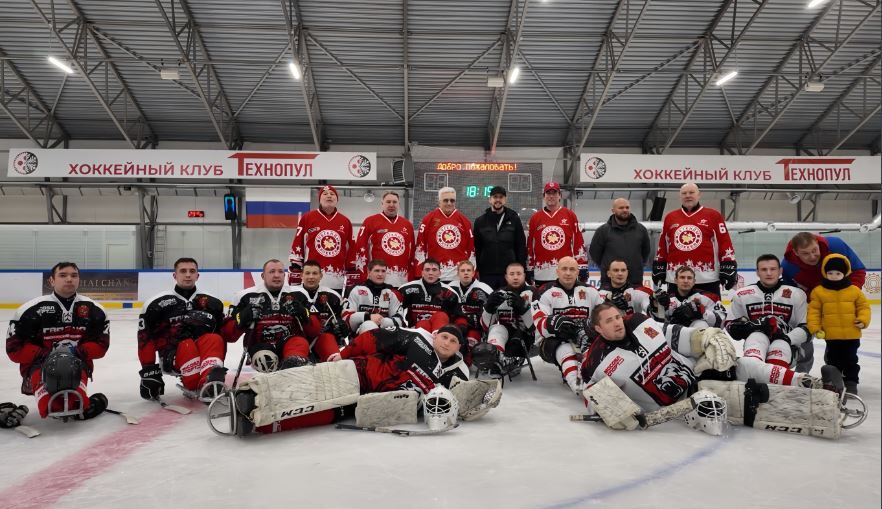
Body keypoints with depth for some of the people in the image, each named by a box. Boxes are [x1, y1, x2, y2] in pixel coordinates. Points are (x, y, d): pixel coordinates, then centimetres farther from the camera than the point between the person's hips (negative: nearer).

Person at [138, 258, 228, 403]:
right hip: (172, 358, -2)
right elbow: (145, 338, 0)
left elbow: (223, 333, 13)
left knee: (215, 340, -30)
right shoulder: (157, 303, 1)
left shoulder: (211, 302, 11)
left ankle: (211, 385, -53)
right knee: (187, 346, -33)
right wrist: (148, 370, -7)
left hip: (204, 355, 2)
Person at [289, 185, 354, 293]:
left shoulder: (345, 221, 11)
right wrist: (294, 271, -1)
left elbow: (351, 250, 14)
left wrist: (352, 275, 11)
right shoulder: (307, 218, 4)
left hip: (337, 279, 3)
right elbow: (297, 245, 3)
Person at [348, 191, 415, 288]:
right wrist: (362, 277, -6)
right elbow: (360, 248, -1)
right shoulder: (370, 221, 3)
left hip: (402, 278, 4)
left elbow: (412, 251, 18)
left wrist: (412, 277, 14)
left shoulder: (407, 224, 16)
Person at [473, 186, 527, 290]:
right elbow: (476, 248, 8)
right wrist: (477, 270, 2)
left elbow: (521, 246, 5)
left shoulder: (514, 219, 6)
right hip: (487, 273, 1)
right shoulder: (480, 221, 8)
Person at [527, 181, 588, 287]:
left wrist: (582, 267, -2)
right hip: (541, 273, 2)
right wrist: (529, 269, 11)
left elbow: (579, 242, 2)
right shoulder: (535, 218, 9)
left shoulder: (570, 215, 4)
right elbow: (529, 245, 12)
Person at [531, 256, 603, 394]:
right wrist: (555, 322, -38)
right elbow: (540, 325, -14)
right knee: (566, 350, -37)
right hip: (551, 340, -4)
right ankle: (578, 384, -56)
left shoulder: (589, 291, 9)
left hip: (583, 338, 4)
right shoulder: (546, 292, -5)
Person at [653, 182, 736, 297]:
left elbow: (724, 243, 0)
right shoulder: (670, 217, 12)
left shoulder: (713, 215, 2)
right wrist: (658, 268, 14)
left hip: (707, 278, -3)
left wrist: (728, 269, -6)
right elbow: (662, 245, 16)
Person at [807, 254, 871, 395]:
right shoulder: (818, 291, -6)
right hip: (831, 335, 0)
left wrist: (863, 320, -9)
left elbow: (863, 306, 6)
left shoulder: (854, 290, -1)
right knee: (833, 360, 13)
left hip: (851, 335, 1)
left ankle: (851, 382, 22)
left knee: (851, 360, 11)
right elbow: (813, 311, -4)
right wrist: (814, 327, -9)